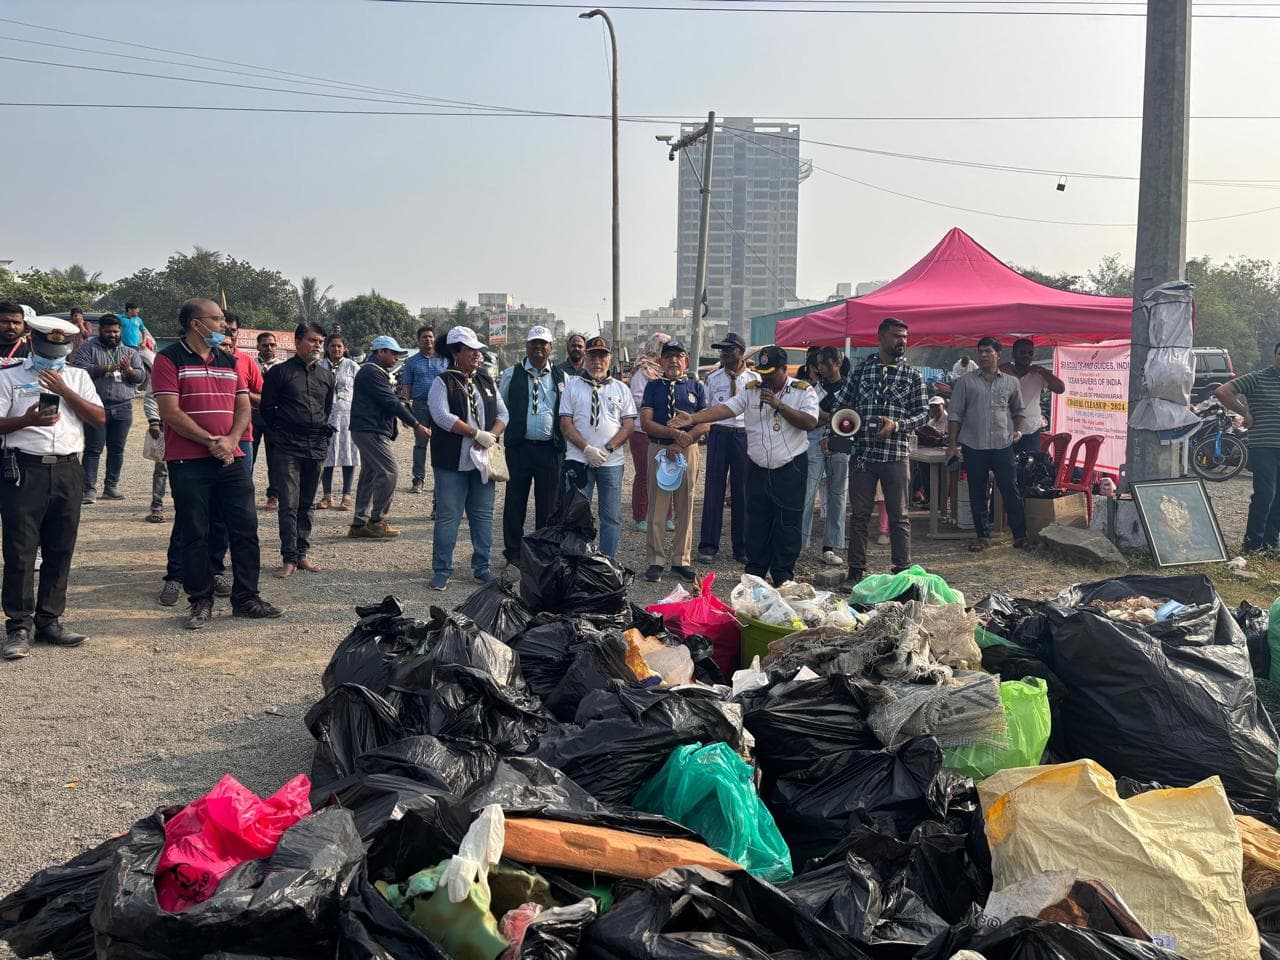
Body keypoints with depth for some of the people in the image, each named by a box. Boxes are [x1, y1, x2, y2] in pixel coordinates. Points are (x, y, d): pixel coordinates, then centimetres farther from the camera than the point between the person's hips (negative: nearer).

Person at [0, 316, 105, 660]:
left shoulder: (77, 377, 13)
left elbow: (100, 418, 3)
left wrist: (64, 391, -7)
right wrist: (28, 419, -19)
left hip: (67, 471, 3)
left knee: (60, 551, 7)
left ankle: (49, 621, 16)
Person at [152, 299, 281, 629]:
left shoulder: (229, 361, 14)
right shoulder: (169, 359, -4)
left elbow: (243, 406, 10)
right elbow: (170, 411, -12)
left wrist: (231, 440, -9)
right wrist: (211, 442, -14)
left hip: (231, 459, 5)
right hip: (188, 462, -5)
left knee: (245, 528, 4)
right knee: (194, 534, 2)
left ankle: (245, 598, 14)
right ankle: (201, 602, 13)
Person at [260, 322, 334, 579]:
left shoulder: (326, 375, 13)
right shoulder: (279, 372, -2)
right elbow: (267, 408, 1)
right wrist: (282, 431, 5)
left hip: (317, 448, 5)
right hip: (287, 448, -5)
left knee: (307, 504, 10)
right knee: (289, 505, -6)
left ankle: (302, 553, 17)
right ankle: (289, 558, -2)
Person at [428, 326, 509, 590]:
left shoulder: (487, 382, 14)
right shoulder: (443, 382, -4)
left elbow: (502, 414, 11)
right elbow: (442, 416, -17)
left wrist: (491, 435, -9)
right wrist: (477, 434, -16)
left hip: (482, 460, 5)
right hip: (452, 462, -5)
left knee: (483, 515, 9)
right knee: (448, 516, -2)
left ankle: (482, 567, 20)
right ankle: (442, 570, 7)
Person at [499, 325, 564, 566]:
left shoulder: (561, 377, 8)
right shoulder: (511, 375, 6)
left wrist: (564, 442, 6)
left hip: (550, 447, 1)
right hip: (519, 446, -1)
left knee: (548, 502, 6)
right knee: (516, 500, 4)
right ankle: (513, 552, 13)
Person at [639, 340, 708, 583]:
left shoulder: (696, 387, 10)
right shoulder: (653, 387, 8)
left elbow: (705, 425, 1)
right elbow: (646, 422, -4)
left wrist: (680, 444, -11)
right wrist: (675, 433, -16)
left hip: (688, 450, 1)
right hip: (659, 449, -1)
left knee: (685, 508, 5)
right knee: (657, 507, -1)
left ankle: (682, 561, 12)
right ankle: (656, 561, 5)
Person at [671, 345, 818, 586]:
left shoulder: (803, 391, -2)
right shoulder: (752, 390, 6)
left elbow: (810, 422, -14)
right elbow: (726, 408, -4)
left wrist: (779, 405, -19)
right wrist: (693, 418, -17)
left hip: (790, 469, -3)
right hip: (758, 468, 3)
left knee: (787, 524, 1)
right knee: (756, 523, 8)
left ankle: (783, 576, 11)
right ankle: (754, 573, 19)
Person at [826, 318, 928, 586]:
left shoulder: (912, 375, 6)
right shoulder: (861, 370, 9)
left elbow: (921, 413, 3)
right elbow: (840, 405, 12)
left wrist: (896, 425, -14)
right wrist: (830, 434, 0)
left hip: (896, 454, -1)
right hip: (861, 453, 1)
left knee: (899, 516, 4)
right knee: (859, 514, 6)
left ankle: (902, 571, 11)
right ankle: (855, 569, 14)